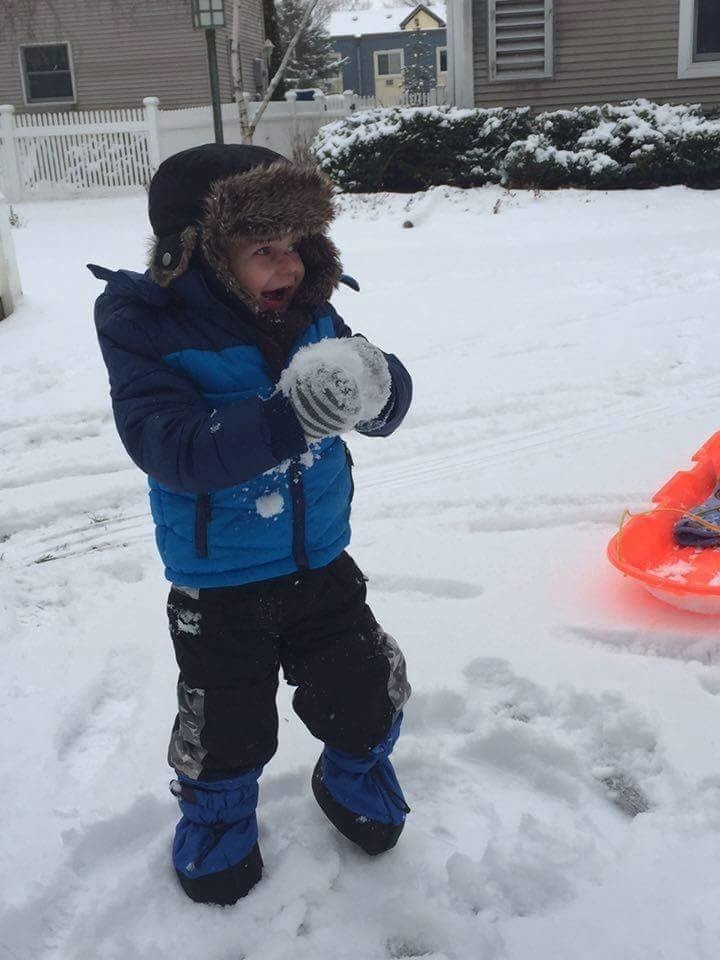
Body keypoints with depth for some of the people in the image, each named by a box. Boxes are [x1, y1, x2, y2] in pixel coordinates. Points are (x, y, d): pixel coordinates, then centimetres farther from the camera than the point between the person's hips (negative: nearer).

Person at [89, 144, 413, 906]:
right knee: (226, 729, 16)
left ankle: (355, 777, 49)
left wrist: (376, 385, -34)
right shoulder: (143, 323, -20)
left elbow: (384, 409, -9)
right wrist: (288, 418, -44)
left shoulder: (309, 311, -8)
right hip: (218, 589, -3)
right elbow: (170, 447, -32)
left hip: (320, 566, 3)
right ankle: (217, 818, 47)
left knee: (367, 697, 16)